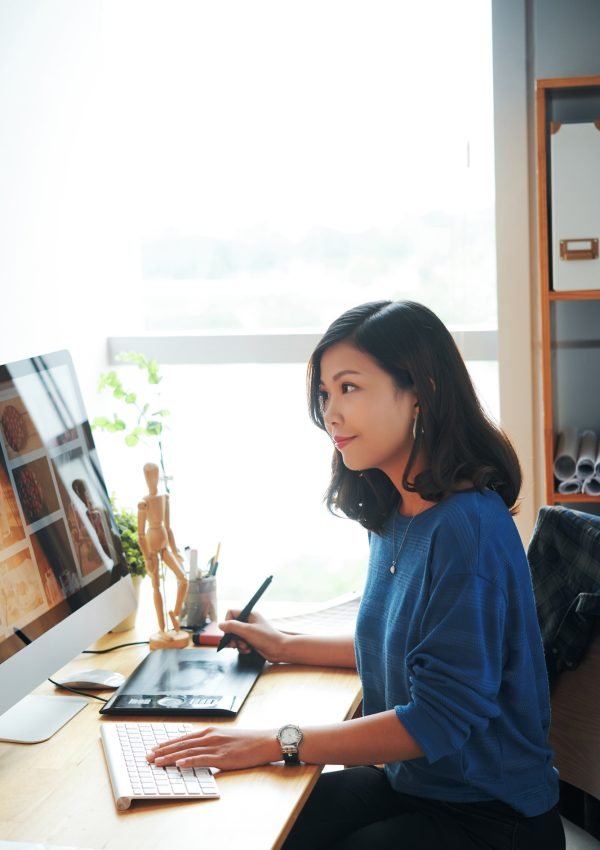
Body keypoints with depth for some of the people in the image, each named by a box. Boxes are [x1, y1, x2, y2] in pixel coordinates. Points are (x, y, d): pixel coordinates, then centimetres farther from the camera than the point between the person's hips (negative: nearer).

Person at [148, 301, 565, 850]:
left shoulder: (467, 527, -25)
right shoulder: (395, 517, 2)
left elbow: (439, 719, -26)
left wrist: (276, 744, -25)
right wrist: (285, 648, 14)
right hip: (410, 781, 7)